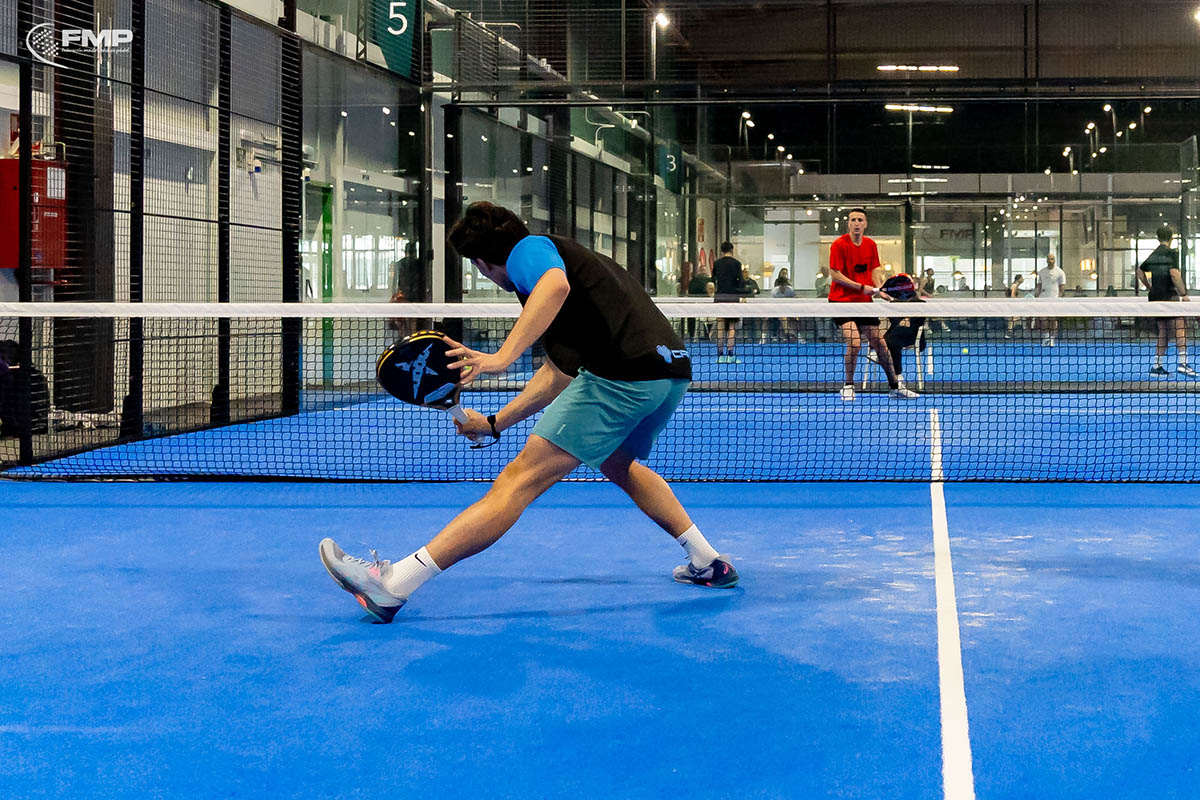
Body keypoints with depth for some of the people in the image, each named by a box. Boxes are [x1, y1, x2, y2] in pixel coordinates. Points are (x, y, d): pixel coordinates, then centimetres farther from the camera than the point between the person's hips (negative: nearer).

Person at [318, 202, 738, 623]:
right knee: (617, 465, 37)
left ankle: (392, 585, -15)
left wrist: (502, 357, -31)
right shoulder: (565, 257, 31)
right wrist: (495, 423, 33)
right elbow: (558, 372, 33)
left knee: (519, 480, -12)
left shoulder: (529, 249, 4)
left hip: (624, 374, -9)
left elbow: (556, 285, -24)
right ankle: (708, 563, 42)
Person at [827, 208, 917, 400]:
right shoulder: (839, 245, -12)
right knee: (854, 342, -21)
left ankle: (895, 386, 18)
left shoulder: (871, 245, 6)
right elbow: (835, 275, -15)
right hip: (842, 301, -6)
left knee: (880, 343, 7)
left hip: (864, 302, 6)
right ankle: (848, 386, -2)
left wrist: (879, 291, -6)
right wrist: (862, 287, -19)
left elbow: (873, 272, 13)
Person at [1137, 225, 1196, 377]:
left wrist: (1150, 288, 28)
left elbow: (1140, 271, 24)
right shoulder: (1171, 253, -9)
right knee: (1180, 330, -7)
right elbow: (1174, 274, -19)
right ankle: (1182, 363, -17)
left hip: (1156, 297, 8)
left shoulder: (1153, 255, 14)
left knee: (1163, 332, 12)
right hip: (1169, 297, -8)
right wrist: (1183, 294, -16)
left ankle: (1157, 366, 10)